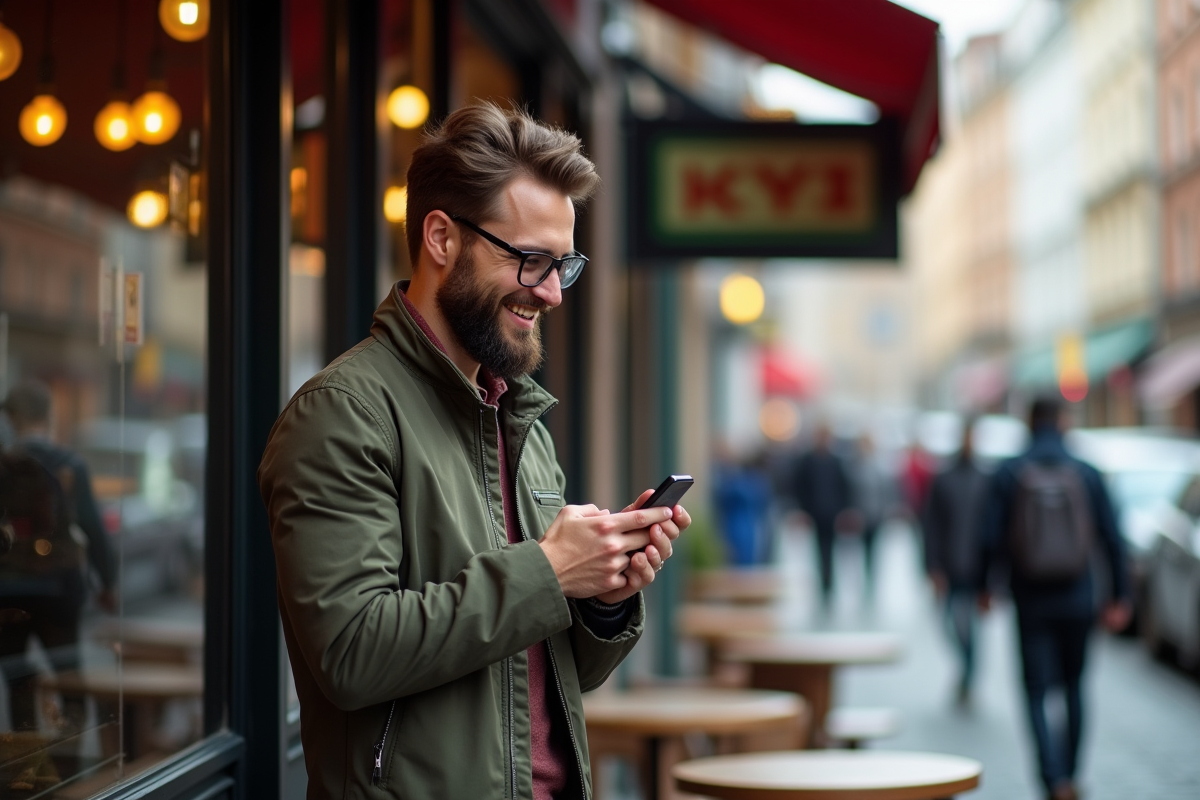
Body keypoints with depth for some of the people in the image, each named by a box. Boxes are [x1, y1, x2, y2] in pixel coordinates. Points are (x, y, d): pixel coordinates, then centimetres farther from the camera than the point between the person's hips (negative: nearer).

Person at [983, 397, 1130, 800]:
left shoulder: (1008, 473, -4)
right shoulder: (1086, 473, -1)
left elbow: (993, 539, -7)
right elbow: (1111, 538, -2)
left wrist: (985, 588, 5)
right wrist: (1120, 597, 3)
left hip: (1031, 600, -1)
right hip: (1077, 599, 2)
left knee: (1037, 693, 2)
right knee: (1074, 687, 19)